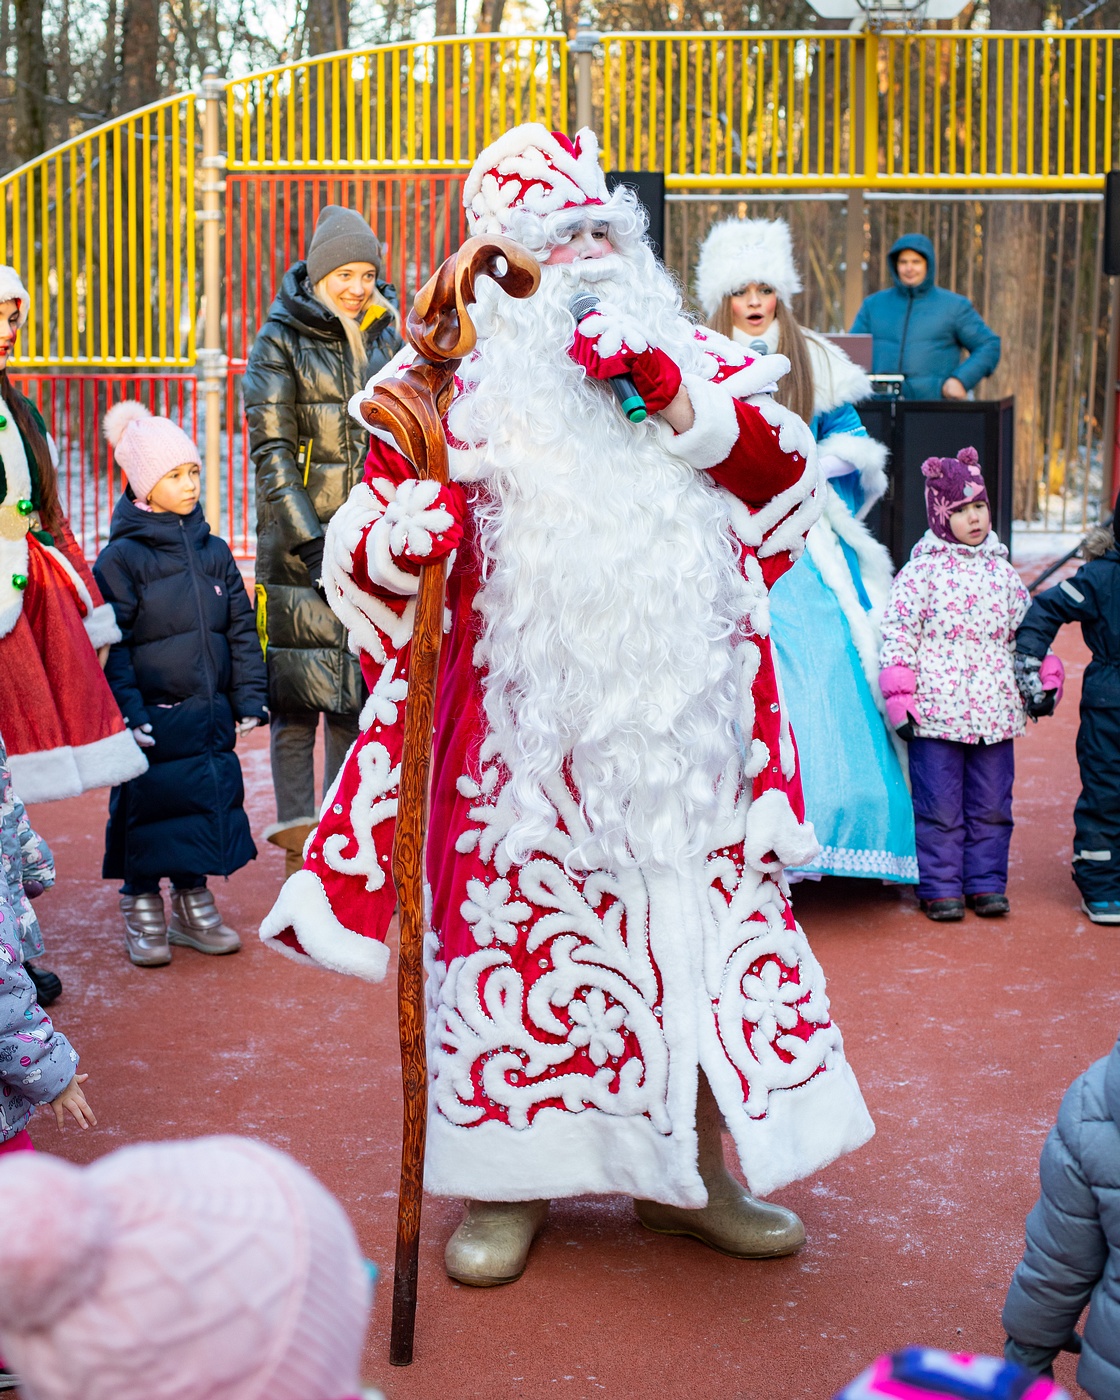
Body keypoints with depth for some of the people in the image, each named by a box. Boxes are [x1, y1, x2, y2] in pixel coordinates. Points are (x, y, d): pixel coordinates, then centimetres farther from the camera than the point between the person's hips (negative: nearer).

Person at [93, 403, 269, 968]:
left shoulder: (213, 552, 8)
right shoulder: (121, 557, -7)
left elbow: (241, 629, 12)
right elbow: (112, 644, -9)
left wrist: (249, 698, 7)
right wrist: (127, 709, -15)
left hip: (211, 718, 5)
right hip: (154, 719, -5)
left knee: (210, 804, 11)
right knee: (147, 812, 3)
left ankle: (193, 905, 27)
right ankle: (141, 915, 20)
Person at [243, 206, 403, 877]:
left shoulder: (385, 337, 12)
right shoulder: (281, 344, -2)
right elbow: (271, 452, -8)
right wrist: (312, 543, -15)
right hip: (300, 542, -4)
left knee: (358, 690, 7)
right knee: (298, 693, -3)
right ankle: (297, 832, 5)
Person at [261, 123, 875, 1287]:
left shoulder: (689, 358, 11)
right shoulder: (459, 387, 2)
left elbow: (785, 469, -1)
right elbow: (360, 554, 0)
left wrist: (674, 402, -13)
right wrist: (411, 532, -24)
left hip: (681, 716, 3)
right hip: (528, 724, -2)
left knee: (705, 920, 7)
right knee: (520, 927, 2)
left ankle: (691, 1170, 24)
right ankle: (507, 1182, 20)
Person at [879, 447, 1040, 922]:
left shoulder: (1001, 571, 11)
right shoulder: (922, 571, -4)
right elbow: (897, 632, -7)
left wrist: (1039, 681, 18)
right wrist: (899, 696, -12)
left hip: (994, 710, 5)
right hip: (936, 710, -4)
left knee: (991, 806, 9)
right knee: (940, 806, 1)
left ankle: (986, 883, 20)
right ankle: (940, 887, 11)